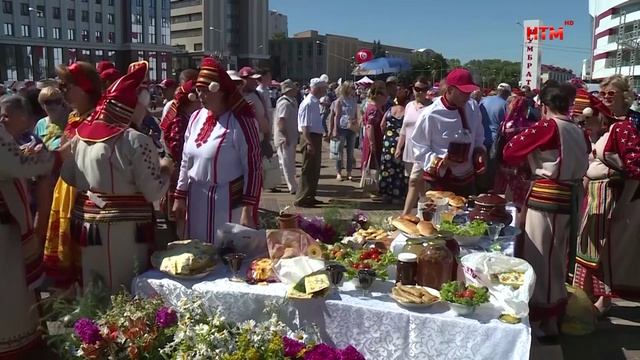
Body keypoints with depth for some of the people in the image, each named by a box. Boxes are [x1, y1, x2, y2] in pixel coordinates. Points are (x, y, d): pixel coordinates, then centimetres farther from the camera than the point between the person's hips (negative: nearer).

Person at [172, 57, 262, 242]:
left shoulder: (240, 121, -14)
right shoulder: (196, 118, 6)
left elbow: (253, 168, -15)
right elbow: (186, 161, 14)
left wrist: (248, 211, -17)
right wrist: (180, 197, 13)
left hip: (227, 202, -6)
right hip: (195, 201, 6)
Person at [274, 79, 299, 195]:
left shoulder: (292, 101, 12)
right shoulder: (285, 103, -19)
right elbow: (281, 121, -26)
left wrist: (297, 135, 21)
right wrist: (286, 137, -30)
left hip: (291, 137, 10)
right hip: (285, 139, -10)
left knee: (290, 163, 20)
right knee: (288, 163, -3)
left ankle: (293, 186, 33)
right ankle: (293, 188, 0)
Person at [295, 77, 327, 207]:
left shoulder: (315, 102, 12)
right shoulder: (308, 103, -17)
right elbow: (305, 126, -22)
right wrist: (309, 143, -26)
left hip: (316, 138, 10)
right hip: (310, 138, -10)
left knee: (315, 169, 16)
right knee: (308, 170, -4)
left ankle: (310, 196, 27)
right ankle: (301, 199, 3)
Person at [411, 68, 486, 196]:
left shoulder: (473, 107, 0)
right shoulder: (431, 115, -20)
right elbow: (419, 146, -12)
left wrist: (479, 150, -3)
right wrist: (437, 161, -26)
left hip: (467, 179, 6)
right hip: (439, 180, -6)